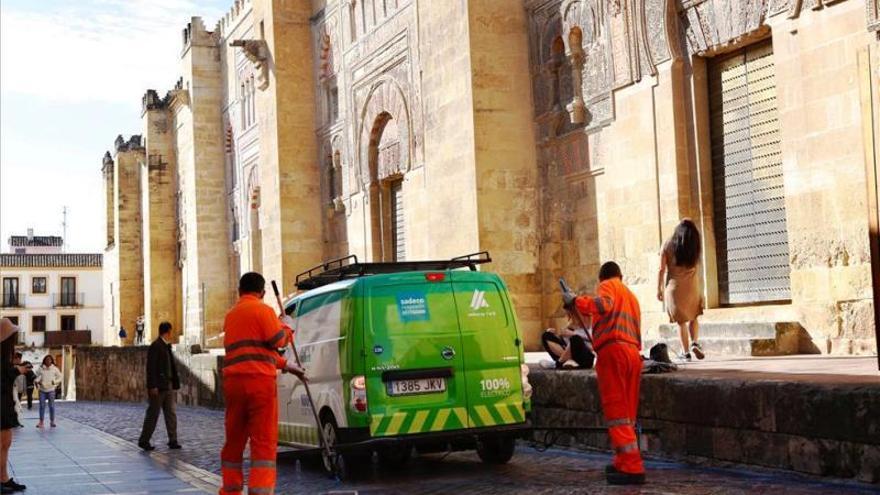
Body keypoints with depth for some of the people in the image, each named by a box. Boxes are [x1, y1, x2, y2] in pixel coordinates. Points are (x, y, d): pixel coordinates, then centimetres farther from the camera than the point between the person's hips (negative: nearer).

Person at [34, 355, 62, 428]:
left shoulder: (55, 369, 3)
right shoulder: (41, 369, 5)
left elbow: (59, 377, 7)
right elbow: (37, 377, 6)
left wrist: (55, 382, -10)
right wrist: (36, 381, -15)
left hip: (51, 390, -1)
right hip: (42, 390, 1)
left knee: (51, 406, 1)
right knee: (42, 406, 0)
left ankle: (52, 421, 10)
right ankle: (41, 422, 6)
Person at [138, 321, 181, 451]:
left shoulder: (167, 346, 16)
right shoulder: (155, 346, -11)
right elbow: (150, 367, -17)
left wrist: (175, 384, 13)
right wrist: (152, 386, -21)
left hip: (168, 386, 8)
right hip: (158, 387, -8)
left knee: (171, 413, 5)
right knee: (153, 414, -1)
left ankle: (173, 441, 7)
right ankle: (144, 440, 8)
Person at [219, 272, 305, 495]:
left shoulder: (231, 315, 24)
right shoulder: (263, 310, -1)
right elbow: (277, 340, -10)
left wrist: (286, 365, 32)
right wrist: (287, 326, 11)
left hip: (233, 381, 7)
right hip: (259, 380, -7)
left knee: (234, 441, 14)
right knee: (264, 441, -6)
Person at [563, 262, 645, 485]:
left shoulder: (607, 286, 7)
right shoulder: (631, 296, 30)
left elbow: (603, 305, -16)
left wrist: (575, 301, -8)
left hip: (613, 350, -8)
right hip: (633, 352, 8)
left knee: (616, 411, -10)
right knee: (626, 413, 13)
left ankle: (632, 467, -16)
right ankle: (624, 462, 18)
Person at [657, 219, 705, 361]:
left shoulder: (668, 245, -4)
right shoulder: (694, 247, -1)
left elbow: (662, 269, -6)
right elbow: (694, 266, 8)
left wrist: (659, 289, 0)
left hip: (674, 286, -1)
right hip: (691, 286, 1)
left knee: (681, 321, 8)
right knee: (693, 317, 17)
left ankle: (686, 352, 7)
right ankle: (694, 342, -4)